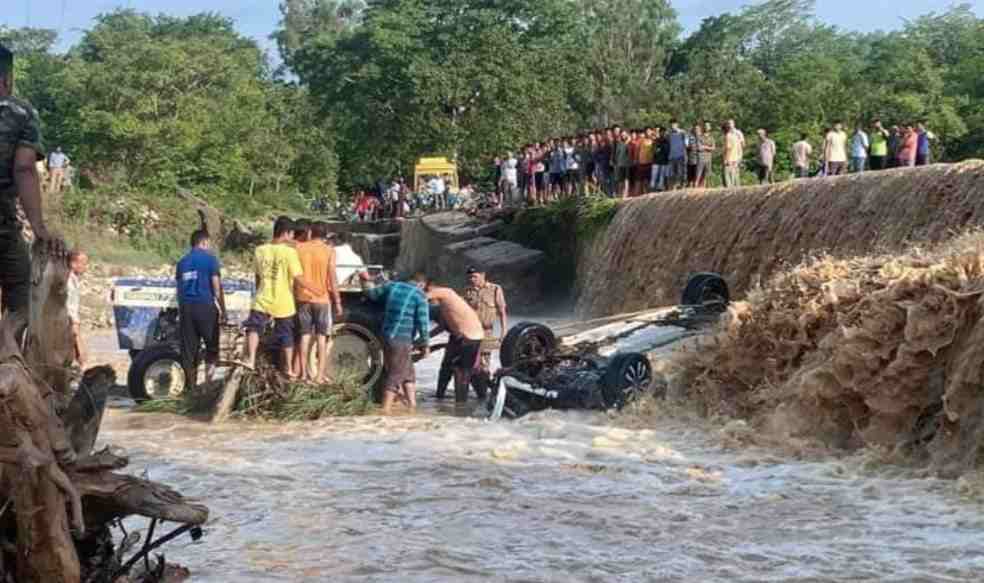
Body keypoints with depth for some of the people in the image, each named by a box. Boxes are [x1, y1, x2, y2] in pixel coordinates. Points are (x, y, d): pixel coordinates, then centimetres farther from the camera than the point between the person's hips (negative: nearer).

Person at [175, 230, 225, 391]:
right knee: (212, 345, 6)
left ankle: (191, 385, 6)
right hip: (205, 306, -5)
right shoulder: (209, 258, -2)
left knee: (188, 349, 6)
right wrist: (222, 309, 2)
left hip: (186, 307, 5)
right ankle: (208, 381, -3)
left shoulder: (182, 262, 14)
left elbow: (179, 288, 17)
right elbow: (217, 286, -5)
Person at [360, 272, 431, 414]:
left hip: (387, 337, 6)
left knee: (408, 373, 19)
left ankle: (412, 405, 24)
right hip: (402, 340, -6)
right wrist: (425, 344, -1)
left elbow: (372, 294, 20)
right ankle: (385, 410, -2)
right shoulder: (420, 296, -5)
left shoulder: (392, 286, 9)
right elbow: (423, 322, -9)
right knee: (395, 375, -1)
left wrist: (365, 281, 39)